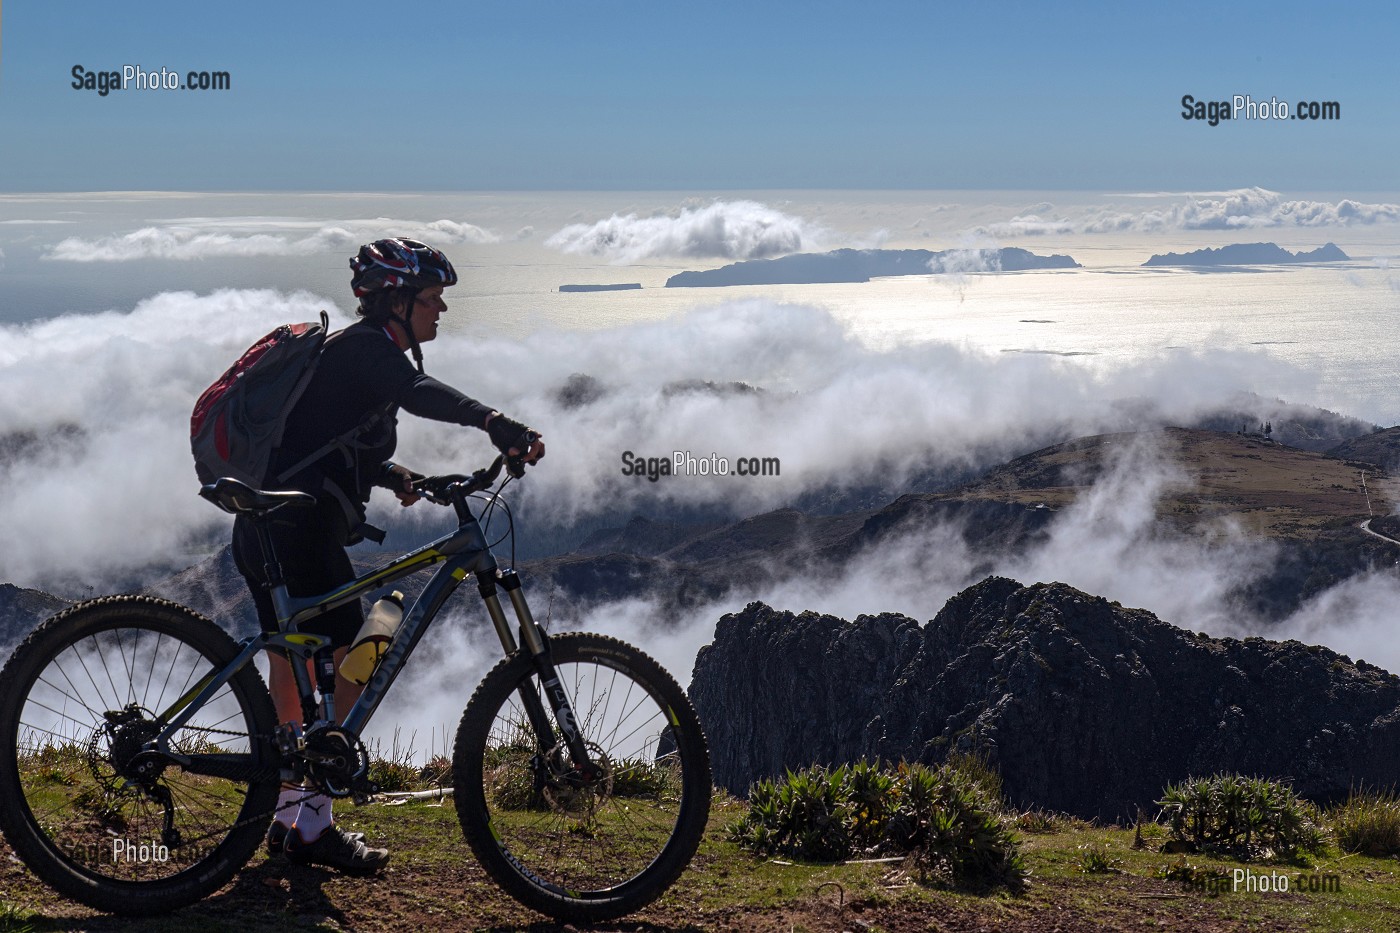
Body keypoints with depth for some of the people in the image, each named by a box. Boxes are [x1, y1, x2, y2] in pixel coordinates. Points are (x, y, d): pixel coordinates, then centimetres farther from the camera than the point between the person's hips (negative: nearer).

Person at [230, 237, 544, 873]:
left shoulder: (364, 352, 21)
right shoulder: (365, 347, -11)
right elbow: (418, 392, -33)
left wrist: (389, 475, 8)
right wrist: (492, 420, -48)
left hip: (268, 528, 10)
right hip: (299, 530, -10)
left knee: (290, 673, 15)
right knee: (348, 668, -7)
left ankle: (288, 820, 24)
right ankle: (313, 823, -3)